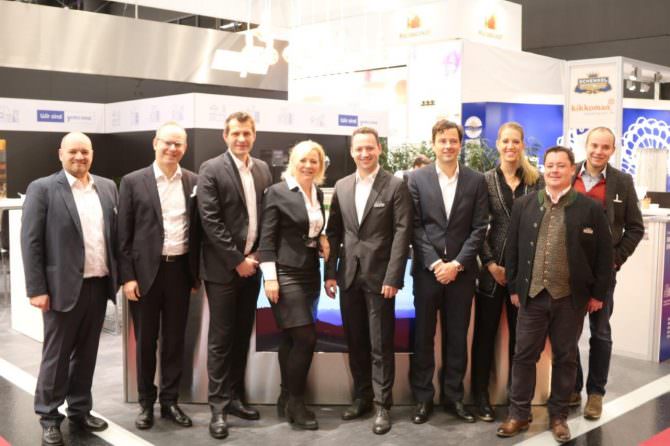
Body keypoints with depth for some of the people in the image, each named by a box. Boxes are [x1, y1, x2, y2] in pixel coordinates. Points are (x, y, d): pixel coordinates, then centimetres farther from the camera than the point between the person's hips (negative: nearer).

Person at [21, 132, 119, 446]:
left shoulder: (107, 187, 9)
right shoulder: (42, 189, -5)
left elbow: (116, 233, 11)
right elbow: (30, 242, -8)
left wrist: (120, 276, 6)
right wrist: (37, 289, -12)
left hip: (99, 285, 5)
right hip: (63, 287, -4)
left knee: (86, 353, 15)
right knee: (56, 355, 6)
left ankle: (80, 410, 28)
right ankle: (49, 418, 20)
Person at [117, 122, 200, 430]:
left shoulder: (194, 182, 5)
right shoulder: (133, 182, -2)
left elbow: (198, 229, 8)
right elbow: (124, 234, -3)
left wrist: (197, 273, 6)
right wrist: (127, 276, -8)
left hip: (180, 270, 2)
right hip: (145, 271, -2)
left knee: (175, 340, 10)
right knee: (146, 341, 9)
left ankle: (170, 401, 23)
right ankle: (146, 403, 23)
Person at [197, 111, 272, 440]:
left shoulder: (263, 169, 9)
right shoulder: (211, 169, -8)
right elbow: (210, 221, -14)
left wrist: (256, 255, -1)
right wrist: (237, 260, -14)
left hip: (252, 265, 5)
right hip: (223, 267, -5)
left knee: (242, 336, 12)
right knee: (221, 339, 1)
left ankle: (234, 397, 24)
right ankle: (218, 406, 9)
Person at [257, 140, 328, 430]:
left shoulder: (319, 194, 11)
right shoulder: (277, 192, -8)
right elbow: (267, 238, -10)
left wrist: (322, 240, 1)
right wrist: (270, 277, -15)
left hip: (310, 274, 6)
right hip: (285, 274, -6)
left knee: (292, 338, 12)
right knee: (305, 337, -11)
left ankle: (287, 398, 22)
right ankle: (295, 402, 4)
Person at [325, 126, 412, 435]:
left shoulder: (395, 186, -4)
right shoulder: (342, 186, 10)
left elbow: (402, 233, -8)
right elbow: (333, 232, 11)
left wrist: (393, 277, -14)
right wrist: (330, 273, 5)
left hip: (379, 276, -4)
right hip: (349, 275, 4)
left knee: (380, 345, 1)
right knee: (355, 342, 12)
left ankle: (382, 405, 12)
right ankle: (362, 397, 26)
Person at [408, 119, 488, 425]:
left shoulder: (476, 180, 4)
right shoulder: (417, 178, 2)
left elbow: (479, 228, 0)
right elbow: (415, 226, -2)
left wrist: (458, 264, -10)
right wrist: (434, 263, -11)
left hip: (461, 271, 1)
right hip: (427, 270, 0)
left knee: (457, 337, 8)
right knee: (423, 335, 6)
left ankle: (453, 396, 21)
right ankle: (423, 398, 18)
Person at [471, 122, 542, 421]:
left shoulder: (536, 180, 3)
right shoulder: (486, 180, -1)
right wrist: (491, 264, -9)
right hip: (493, 266, -1)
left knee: (520, 333, 9)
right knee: (485, 332, 6)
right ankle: (480, 394, 19)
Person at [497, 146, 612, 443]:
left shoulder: (590, 208, -2)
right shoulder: (524, 205, 3)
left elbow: (604, 254, 0)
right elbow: (512, 248, 7)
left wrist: (598, 293, -2)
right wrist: (514, 287, 4)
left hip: (571, 297, -1)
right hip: (532, 295, 1)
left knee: (565, 357, 10)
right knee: (524, 355, 6)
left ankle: (558, 415, 24)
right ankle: (518, 414, 19)